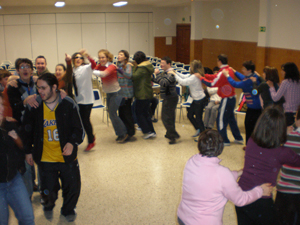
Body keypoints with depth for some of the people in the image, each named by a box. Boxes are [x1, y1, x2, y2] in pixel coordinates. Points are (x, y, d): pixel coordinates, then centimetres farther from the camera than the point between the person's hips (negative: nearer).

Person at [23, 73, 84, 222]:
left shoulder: (68, 105, -11)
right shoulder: (34, 106, -7)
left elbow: (78, 129, -5)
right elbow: (27, 131, 7)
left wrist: (72, 143, -24)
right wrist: (28, 151, 12)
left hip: (67, 157, 0)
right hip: (45, 158, 0)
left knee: (73, 187, 10)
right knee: (49, 190, 8)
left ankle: (68, 210, 42)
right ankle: (48, 207, 45)